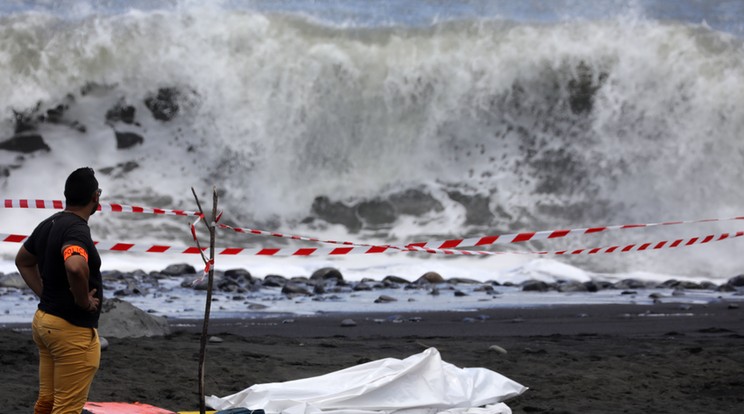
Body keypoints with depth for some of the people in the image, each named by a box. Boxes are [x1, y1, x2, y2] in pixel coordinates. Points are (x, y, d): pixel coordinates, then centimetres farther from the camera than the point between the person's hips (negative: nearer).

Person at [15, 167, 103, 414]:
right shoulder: (77, 229, -20)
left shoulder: (49, 225, 9)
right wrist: (83, 300, -23)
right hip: (73, 329, -9)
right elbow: (76, 267, -41)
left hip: (44, 320, 9)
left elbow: (23, 261, 25)